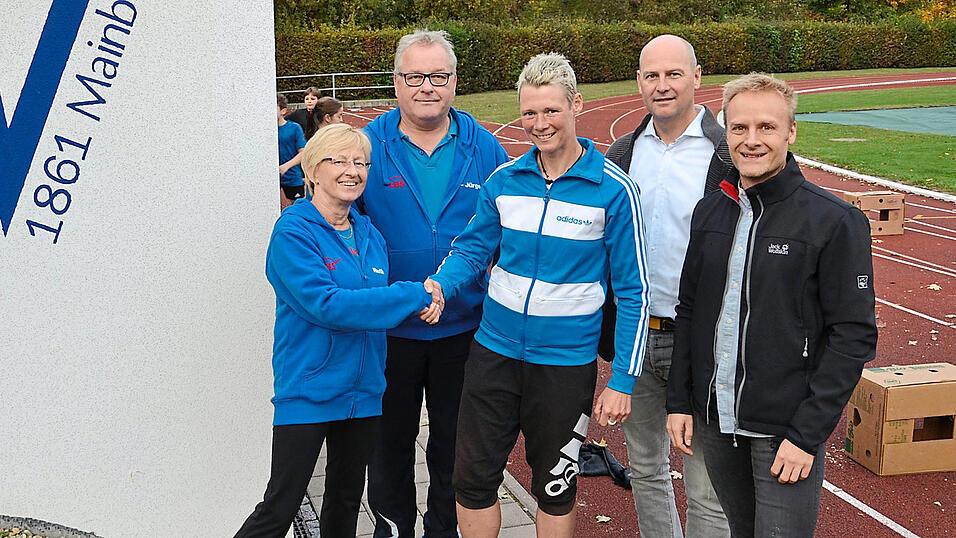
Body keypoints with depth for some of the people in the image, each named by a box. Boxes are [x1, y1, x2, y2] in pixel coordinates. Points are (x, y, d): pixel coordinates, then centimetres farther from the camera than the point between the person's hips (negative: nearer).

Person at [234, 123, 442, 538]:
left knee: (346, 498, 19)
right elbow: (324, 305, -24)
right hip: (307, 390, -6)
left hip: (362, 390, 7)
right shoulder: (293, 232, -13)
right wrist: (414, 296, -21)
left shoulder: (370, 236, 8)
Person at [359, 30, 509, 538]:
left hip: (464, 325, 1)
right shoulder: (370, 147, -6)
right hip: (387, 328, -1)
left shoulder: (483, 148, -2)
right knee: (390, 439, 15)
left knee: (455, 439, 16)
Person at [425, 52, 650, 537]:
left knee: (554, 488, 15)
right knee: (472, 479, 10)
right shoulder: (503, 180, 0)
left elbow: (632, 292, -8)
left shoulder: (613, 189, -11)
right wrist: (440, 285, -16)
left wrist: (622, 380, -11)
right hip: (494, 351, 3)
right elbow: (473, 249, 7)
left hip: (566, 362, -3)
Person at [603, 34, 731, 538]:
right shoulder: (622, 154, 7)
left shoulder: (730, 156, -8)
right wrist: (606, 331, 12)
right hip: (635, 337, 5)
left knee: (706, 491, 2)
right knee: (645, 468, 19)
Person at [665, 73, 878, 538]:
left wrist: (807, 433, -15)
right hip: (714, 422, 5)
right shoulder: (709, 212, 6)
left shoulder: (834, 221, -10)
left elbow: (854, 336, -12)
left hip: (787, 429, -5)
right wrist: (679, 401, 7)